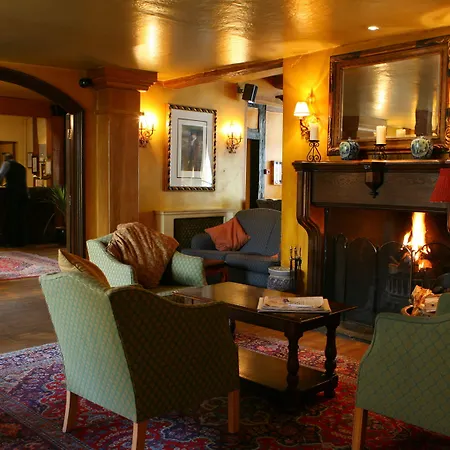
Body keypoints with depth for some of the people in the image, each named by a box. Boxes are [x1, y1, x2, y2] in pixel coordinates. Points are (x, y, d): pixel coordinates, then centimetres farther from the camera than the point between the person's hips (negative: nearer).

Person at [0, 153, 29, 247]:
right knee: (21, 217, 7)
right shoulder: (22, 167, 23)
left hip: (12, 192, -5)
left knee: (11, 217, 0)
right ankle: (21, 241, 10)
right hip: (23, 193, 5)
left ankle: (12, 241, 0)